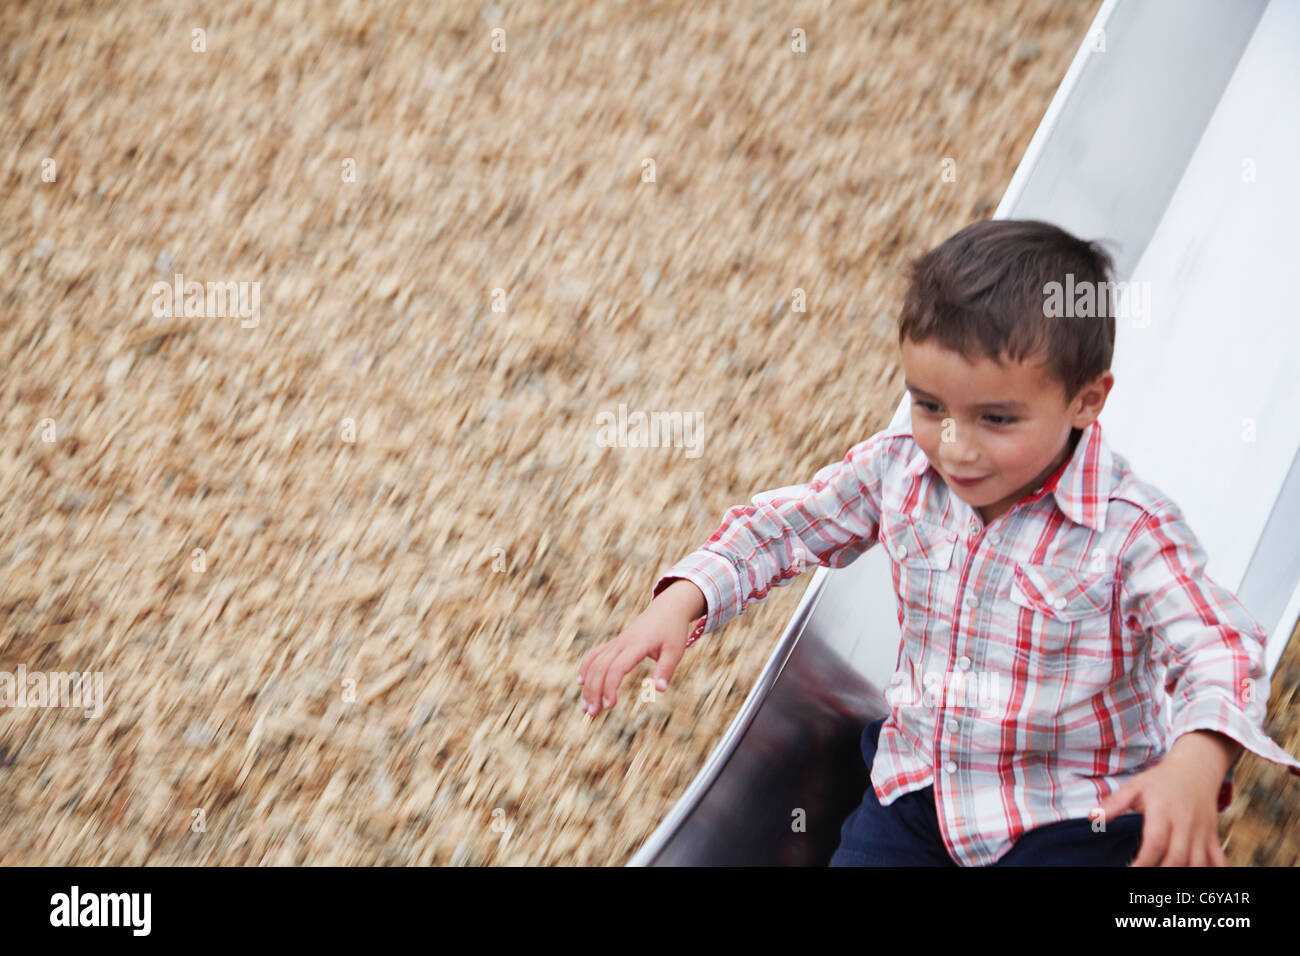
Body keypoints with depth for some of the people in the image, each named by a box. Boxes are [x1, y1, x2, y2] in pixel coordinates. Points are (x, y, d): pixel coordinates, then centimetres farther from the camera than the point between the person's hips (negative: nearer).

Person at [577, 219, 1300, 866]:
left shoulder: (1131, 529, -21)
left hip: (1071, 817, -4)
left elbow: (1220, 649, -24)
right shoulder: (898, 466, -6)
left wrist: (1195, 763, -46)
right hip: (920, 786, 4)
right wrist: (678, 604, -9)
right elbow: (785, 527, 6)